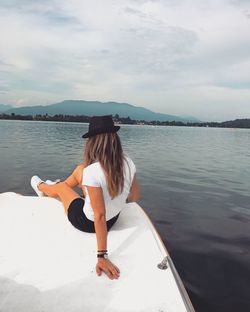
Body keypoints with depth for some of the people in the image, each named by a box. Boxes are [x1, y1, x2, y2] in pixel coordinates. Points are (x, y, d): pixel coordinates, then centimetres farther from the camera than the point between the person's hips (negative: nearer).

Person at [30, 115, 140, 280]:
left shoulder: (91, 171, -35)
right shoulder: (128, 163, -17)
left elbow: (100, 216, -35)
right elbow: (135, 196, -3)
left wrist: (102, 255, -30)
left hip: (88, 222, -5)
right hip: (115, 218, 6)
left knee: (61, 187, 21)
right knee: (80, 169, 19)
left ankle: (41, 187, 59)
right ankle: (53, 187, 52)